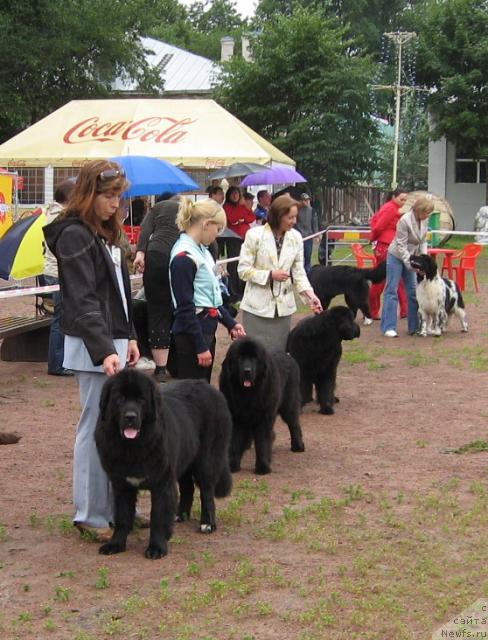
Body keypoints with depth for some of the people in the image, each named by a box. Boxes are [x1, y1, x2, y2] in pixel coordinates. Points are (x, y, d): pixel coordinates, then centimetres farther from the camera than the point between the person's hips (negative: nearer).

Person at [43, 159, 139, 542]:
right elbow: (83, 301, -21)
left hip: (114, 341, 9)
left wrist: (128, 337, 16)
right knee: (97, 428, -5)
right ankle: (91, 515, 2)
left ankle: (114, 506, 19)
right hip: (92, 347, -9)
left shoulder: (105, 232, 15)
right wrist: (104, 351, -28)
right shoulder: (74, 236, -14)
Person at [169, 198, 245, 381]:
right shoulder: (184, 257, -18)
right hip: (191, 334, -9)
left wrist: (230, 322, 15)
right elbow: (185, 308, -18)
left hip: (206, 328, 10)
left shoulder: (201, 250, 9)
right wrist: (201, 346, -17)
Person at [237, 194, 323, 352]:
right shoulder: (255, 235, -10)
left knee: (279, 351, 6)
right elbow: (243, 269, -8)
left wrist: (310, 295, -11)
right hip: (258, 305, -4)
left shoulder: (296, 237, 2)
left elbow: (298, 271, 4)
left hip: (283, 306, 4)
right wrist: (270, 274, -18)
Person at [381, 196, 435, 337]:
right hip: (396, 257, -7)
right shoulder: (405, 221, -24)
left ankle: (414, 326, 11)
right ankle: (388, 327, -8)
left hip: (411, 258, 7)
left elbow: (423, 241, 5)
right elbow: (401, 246, -22)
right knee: (392, 290, -7)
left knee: (413, 291, 6)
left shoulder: (424, 221, -4)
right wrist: (410, 264, -24)